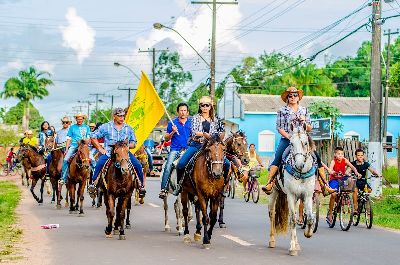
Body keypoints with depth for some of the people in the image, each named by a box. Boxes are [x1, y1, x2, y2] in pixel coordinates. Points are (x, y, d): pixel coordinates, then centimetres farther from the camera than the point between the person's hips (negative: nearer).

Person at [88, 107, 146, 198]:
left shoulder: (128, 128, 17)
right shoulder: (106, 127, 10)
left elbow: (133, 143, 20)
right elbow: (93, 137, 11)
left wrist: (128, 145, -4)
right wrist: (100, 149, 1)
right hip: (108, 152, -2)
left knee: (137, 165, -20)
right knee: (100, 163, -31)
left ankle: (141, 185, -5)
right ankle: (93, 183, -21)